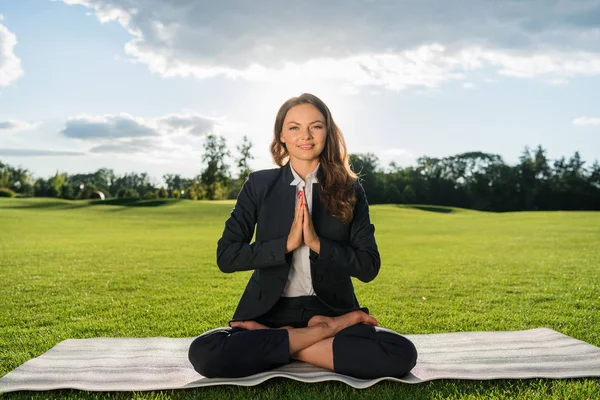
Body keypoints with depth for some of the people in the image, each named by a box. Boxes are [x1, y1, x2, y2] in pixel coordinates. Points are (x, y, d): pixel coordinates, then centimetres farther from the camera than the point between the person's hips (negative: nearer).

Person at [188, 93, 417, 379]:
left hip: (331, 310, 1)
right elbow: (226, 257, -5)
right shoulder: (259, 184, 1)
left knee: (401, 354, -25)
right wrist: (288, 243, -16)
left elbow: (369, 267, -3)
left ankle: (278, 344, -11)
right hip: (269, 311, 0)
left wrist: (317, 243, -17)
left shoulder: (349, 190, 1)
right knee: (204, 354, -27)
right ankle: (326, 333, -12)